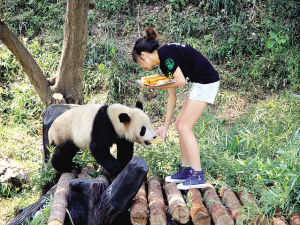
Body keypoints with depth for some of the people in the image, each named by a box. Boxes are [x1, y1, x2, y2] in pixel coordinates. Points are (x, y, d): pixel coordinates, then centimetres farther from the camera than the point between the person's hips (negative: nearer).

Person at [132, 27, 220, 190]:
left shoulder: (166, 53, -13)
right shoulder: (163, 62, 14)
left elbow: (180, 81, -20)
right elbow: (172, 97, 17)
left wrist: (156, 87, -11)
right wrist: (165, 126, 20)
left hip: (207, 82, -10)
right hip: (199, 84, 10)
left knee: (184, 127, -8)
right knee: (180, 125, 11)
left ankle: (198, 176, -5)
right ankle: (185, 170, 19)